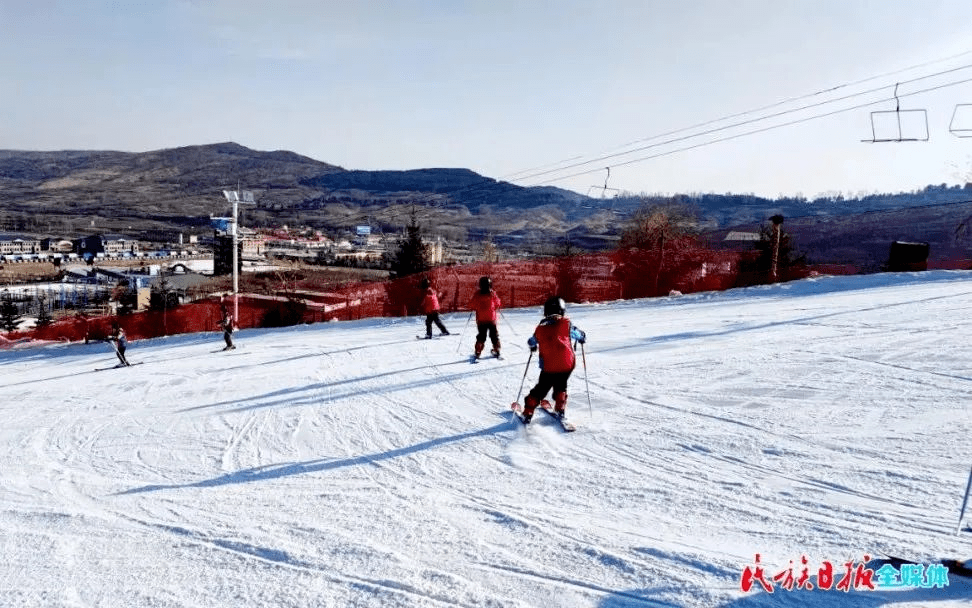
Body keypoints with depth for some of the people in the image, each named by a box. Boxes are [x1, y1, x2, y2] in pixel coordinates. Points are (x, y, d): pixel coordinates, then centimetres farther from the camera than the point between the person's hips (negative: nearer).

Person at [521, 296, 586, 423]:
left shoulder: (540, 328, 1)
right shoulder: (566, 323, -6)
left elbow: (532, 341, 17)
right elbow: (578, 335, 6)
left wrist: (533, 347, 39)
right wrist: (583, 337, 30)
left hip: (548, 367, 1)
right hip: (567, 364, -1)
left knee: (541, 388, 15)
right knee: (560, 386, 23)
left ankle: (528, 412, 15)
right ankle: (560, 410, 21)